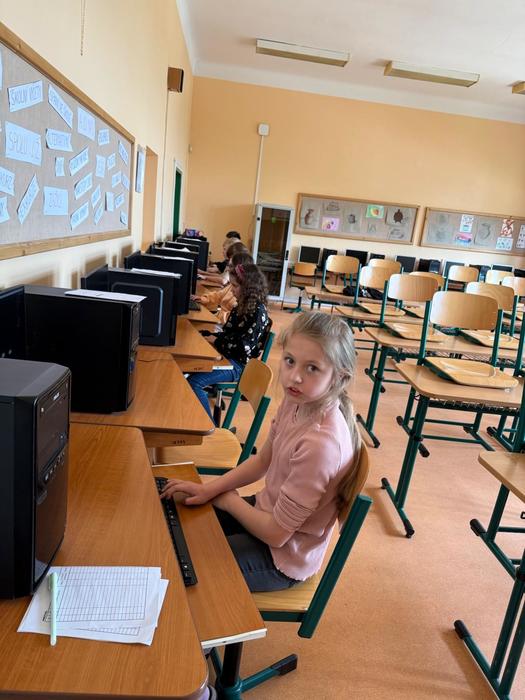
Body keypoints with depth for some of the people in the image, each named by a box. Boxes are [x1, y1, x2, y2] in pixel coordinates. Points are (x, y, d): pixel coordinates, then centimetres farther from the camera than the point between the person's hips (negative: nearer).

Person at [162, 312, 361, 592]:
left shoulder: (321, 443, -36)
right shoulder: (297, 401, -13)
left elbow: (276, 533, -26)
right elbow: (262, 461, 4)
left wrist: (228, 499, -10)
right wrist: (210, 488, -6)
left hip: (281, 558, -7)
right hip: (267, 510, 7)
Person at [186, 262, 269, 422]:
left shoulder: (258, 312, -17)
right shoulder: (243, 305, 11)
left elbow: (243, 347, -22)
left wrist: (216, 341, -12)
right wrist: (210, 334, 2)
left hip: (238, 364, -9)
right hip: (227, 356, 9)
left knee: (194, 381, -21)